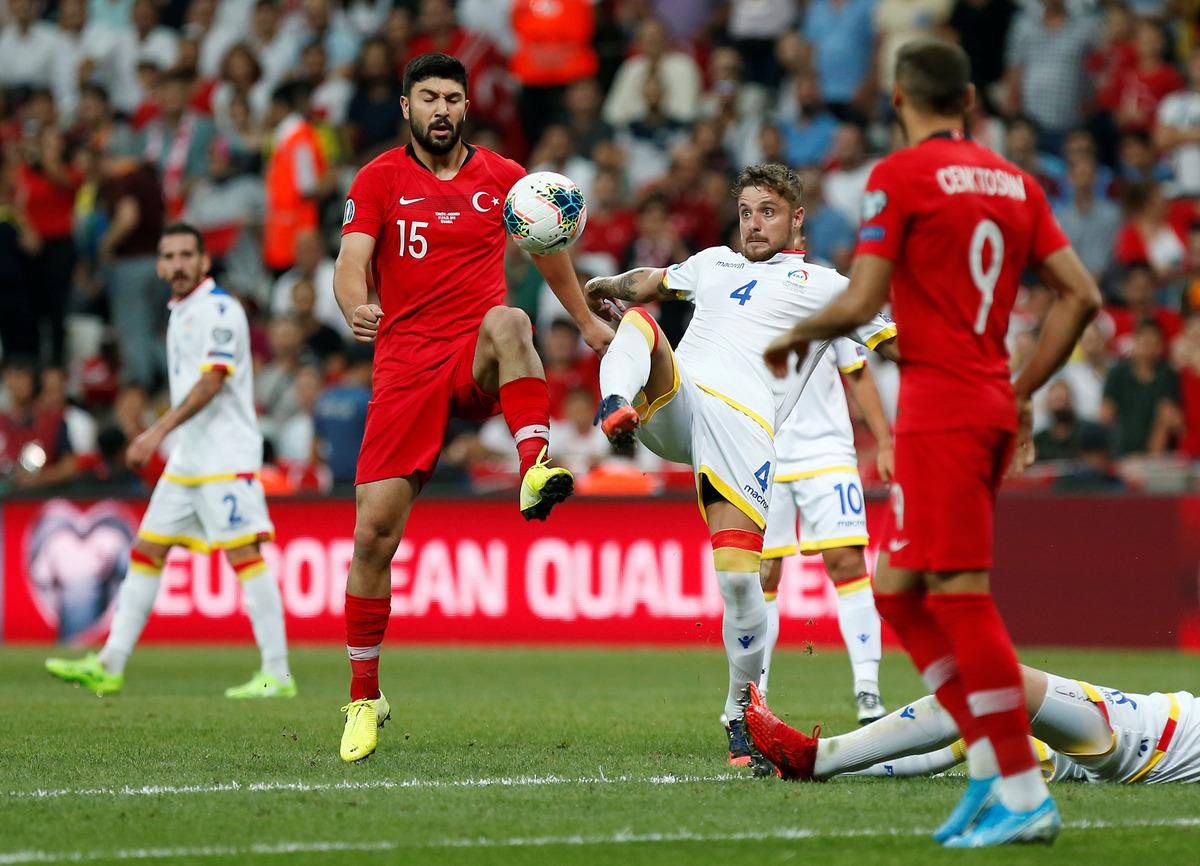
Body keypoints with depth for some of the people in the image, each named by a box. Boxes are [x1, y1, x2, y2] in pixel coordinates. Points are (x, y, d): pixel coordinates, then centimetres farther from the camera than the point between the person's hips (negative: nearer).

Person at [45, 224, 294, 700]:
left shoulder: (219, 309, -11)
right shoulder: (180, 312, 17)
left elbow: (211, 382, -22)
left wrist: (159, 430, -29)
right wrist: (159, 437, 23)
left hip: (226, 459, -10)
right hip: (186, 460, 10)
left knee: (244, 554, -12)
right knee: (145, 552, 8)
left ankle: (278, 674, -12)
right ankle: (109, 666, 11)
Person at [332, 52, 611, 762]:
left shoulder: (502, 177, 9)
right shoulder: (380, 179, 4)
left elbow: (547, 248, 27)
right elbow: (352, 261, -9)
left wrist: (587, 320, 35)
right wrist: (356, 307, -31)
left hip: (478, 360, 0)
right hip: (406, 362, 0)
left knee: (508, 323, -38)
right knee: (374, 531, -6)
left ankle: (536, 467, -52)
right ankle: (365, 697, 8)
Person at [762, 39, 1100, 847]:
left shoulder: (901, 176, -7)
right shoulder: (1014, 181, 13)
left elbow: (860, 303, -11)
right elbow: (1081, 296, 11)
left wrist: (792, 338, 7)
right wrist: (1023, 392, 18)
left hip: (940, 409, -8)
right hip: (992, 404, 8)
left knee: (961, 595, -7)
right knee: (897, 590, 14)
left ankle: (1026, 795, -9)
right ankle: (991, 760, 8)